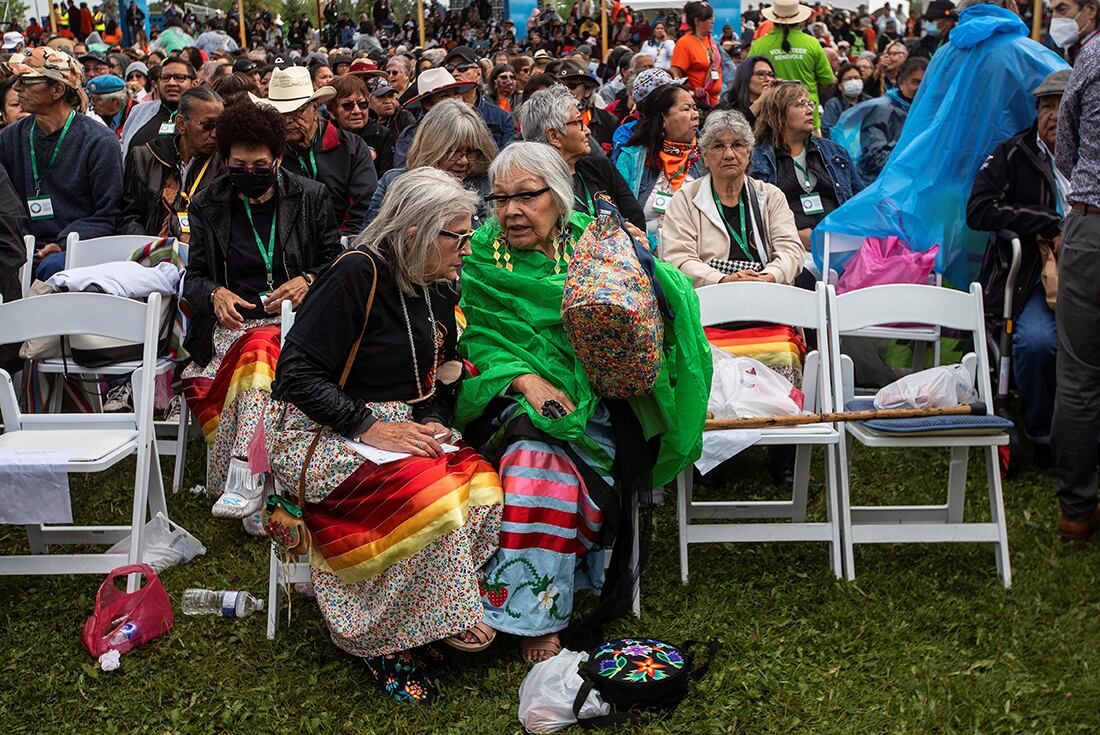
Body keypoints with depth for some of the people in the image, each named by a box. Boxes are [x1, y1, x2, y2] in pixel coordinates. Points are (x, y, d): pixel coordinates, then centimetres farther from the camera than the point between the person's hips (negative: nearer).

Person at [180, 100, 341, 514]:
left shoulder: (310, 197, 8)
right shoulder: (208, 205, 13)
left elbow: (335, 261, 13)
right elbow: (194, 275, 16)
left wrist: (308, 281, -9)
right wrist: (215, 293, -7)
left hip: (295, 319, -2)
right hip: (232, 322, 2)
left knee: (259, 349, -38)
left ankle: (242, 481, -45)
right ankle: (250, 494, -34)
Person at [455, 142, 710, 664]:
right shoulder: (482, 257, 8)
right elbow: (478, 338, 0)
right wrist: (523, 378, -17)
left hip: (590, 397, 0)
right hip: (511, 398, 0)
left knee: (547, 459, -30)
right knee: (536, 456, -31)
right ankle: (536, 616, -24)